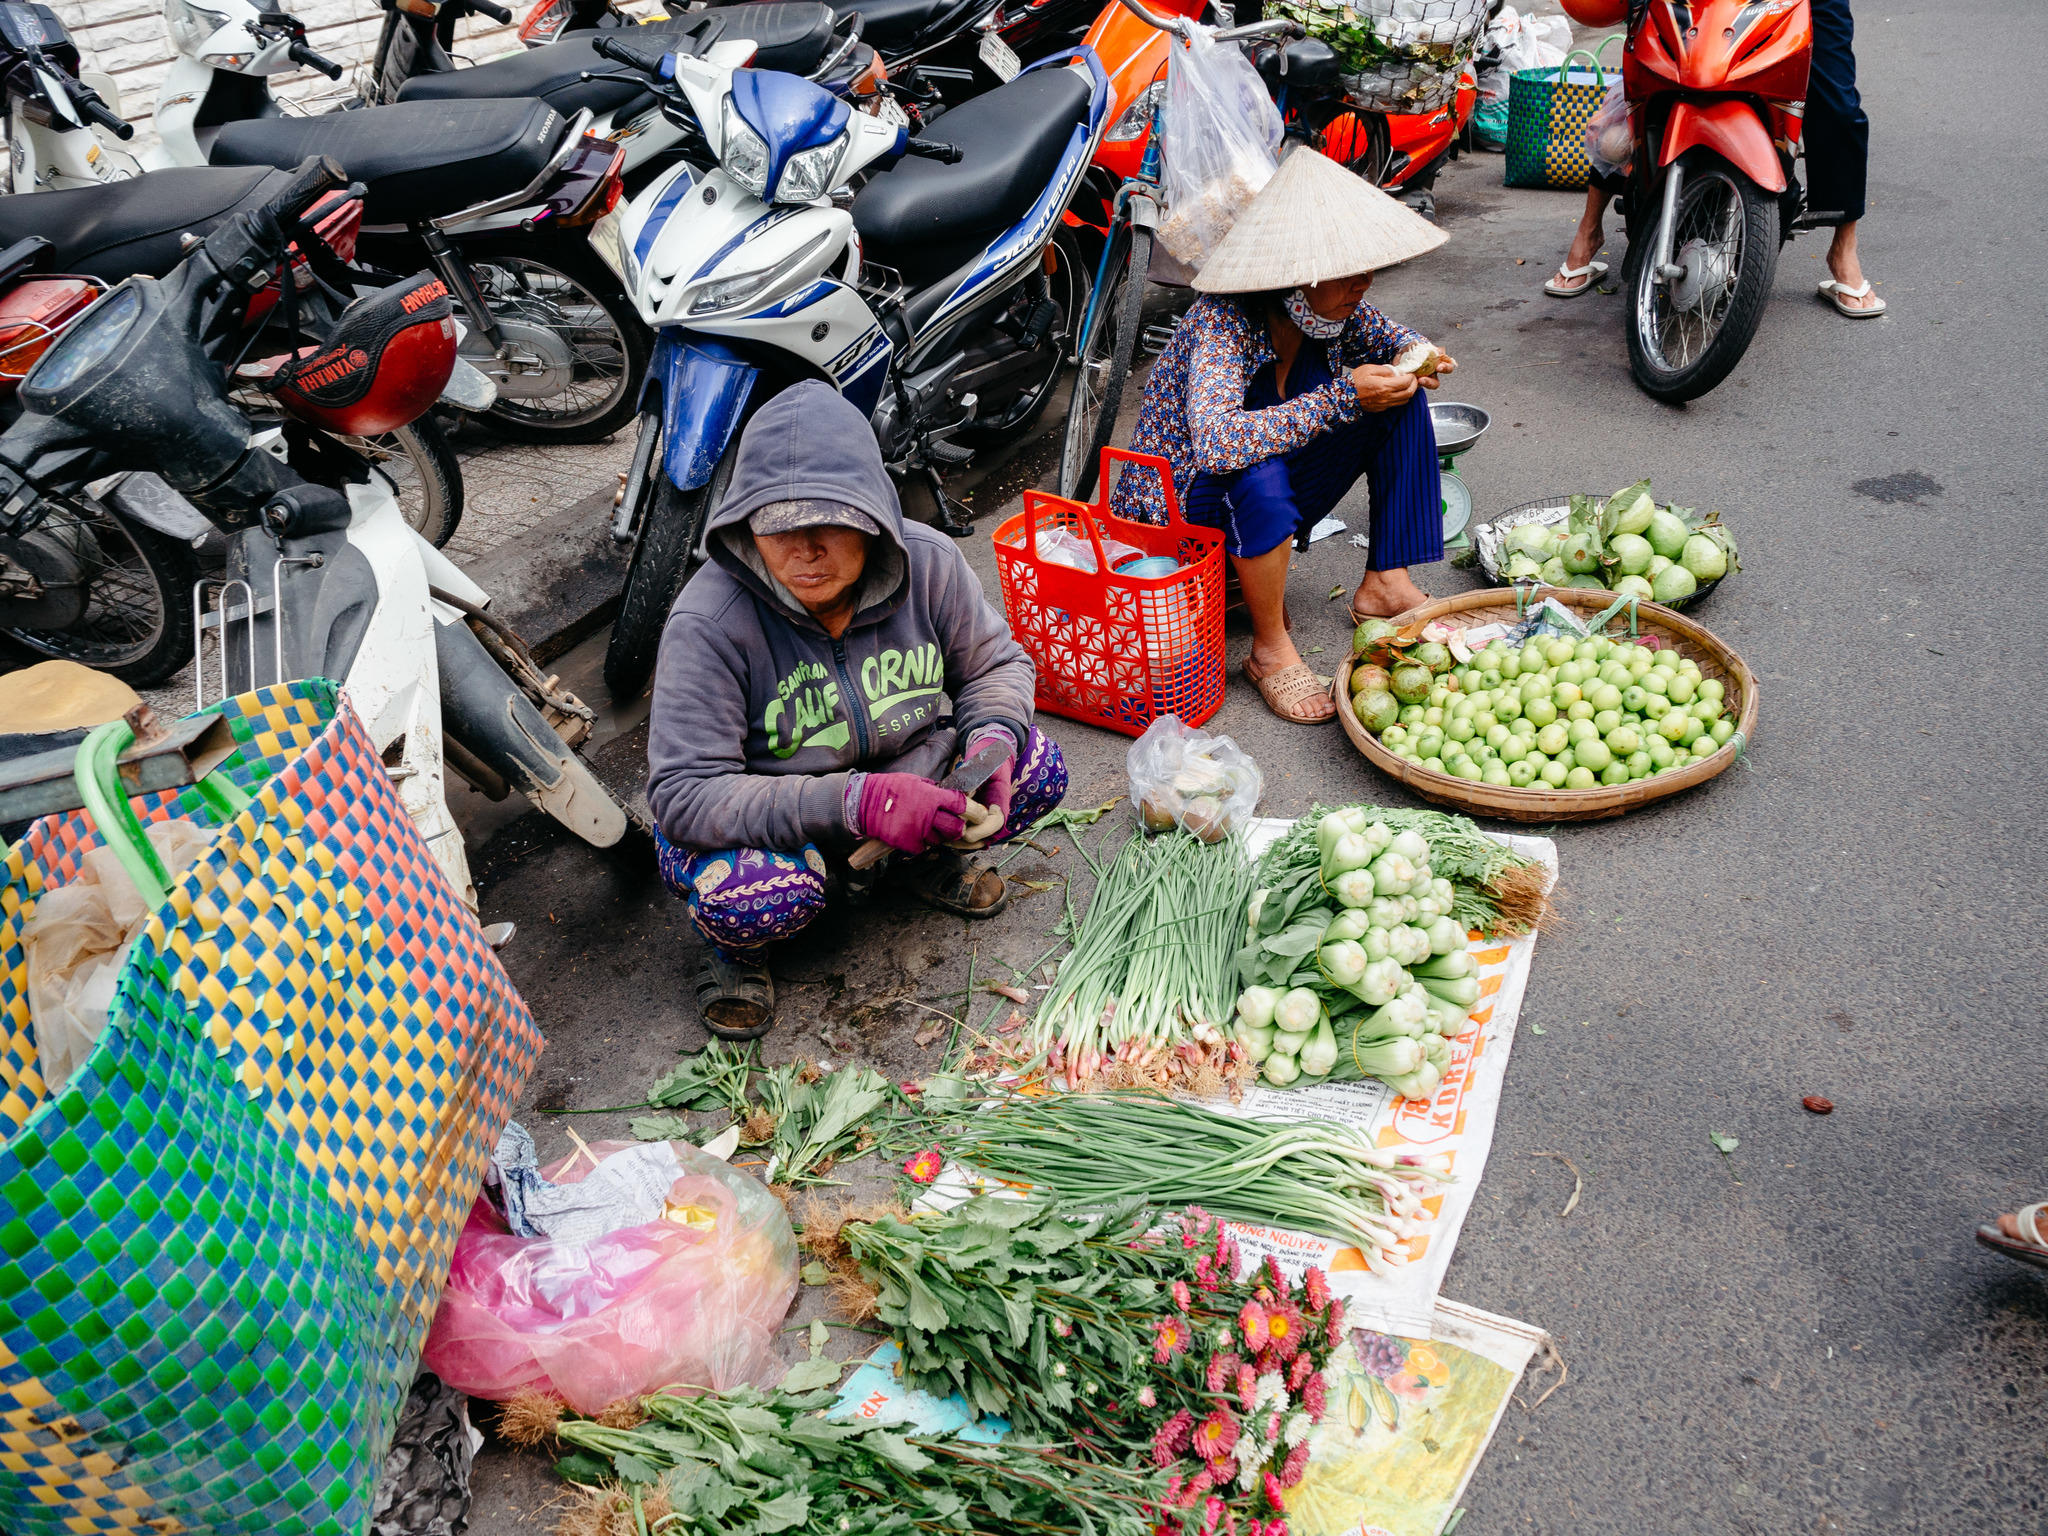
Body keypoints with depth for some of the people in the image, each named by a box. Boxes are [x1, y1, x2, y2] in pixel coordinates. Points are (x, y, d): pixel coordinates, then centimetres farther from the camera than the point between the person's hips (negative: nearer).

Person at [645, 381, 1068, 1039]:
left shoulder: (927, 562, -14)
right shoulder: (708, 623, -28)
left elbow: (995, 663, 3)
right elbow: (684, 793, -31)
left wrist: (992, 738, -22)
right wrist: (854, 803, -41)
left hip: (911, 775, 4)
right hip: (762, 815, -4)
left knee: (1037, 769, -13)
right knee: (757, 897, -36)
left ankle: (925, 858, 18)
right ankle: (733, 944, 4)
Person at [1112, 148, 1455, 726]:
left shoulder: (1330, 307, -10)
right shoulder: (1223, 321, -30)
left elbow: (1384, 335, 13)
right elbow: (1216, 441, -46)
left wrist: (1411, 353, -13)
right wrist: (1341, 397, -42)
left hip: (1276, 499, 7)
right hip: (1185, 503, -7)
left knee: (1398, 396, -4)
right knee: (1258, 474, -40)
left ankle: (1385, 583, -1)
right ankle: (1270, 651, -19)